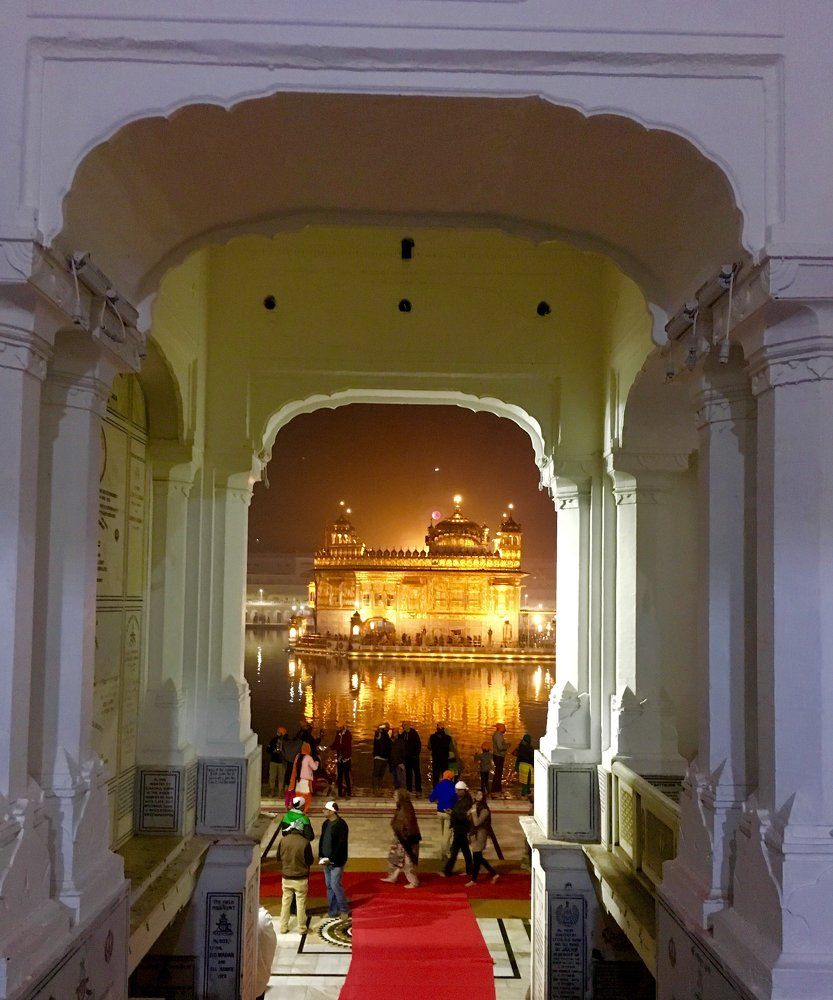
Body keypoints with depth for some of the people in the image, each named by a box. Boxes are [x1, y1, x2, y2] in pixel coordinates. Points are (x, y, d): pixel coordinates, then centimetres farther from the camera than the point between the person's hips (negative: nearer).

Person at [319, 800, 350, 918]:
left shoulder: (341, 825, -16)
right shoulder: (326, 824, 9)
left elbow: (341, 845, -19)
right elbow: (322, 840, 15)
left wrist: (331, 859, -20)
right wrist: (321, 856, 4)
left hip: (336, 861, -8)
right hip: (326, 860, 8)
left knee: (335, 885, -7)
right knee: (329, 886, 12)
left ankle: (345, 910, 8)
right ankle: (332, 911, 21)